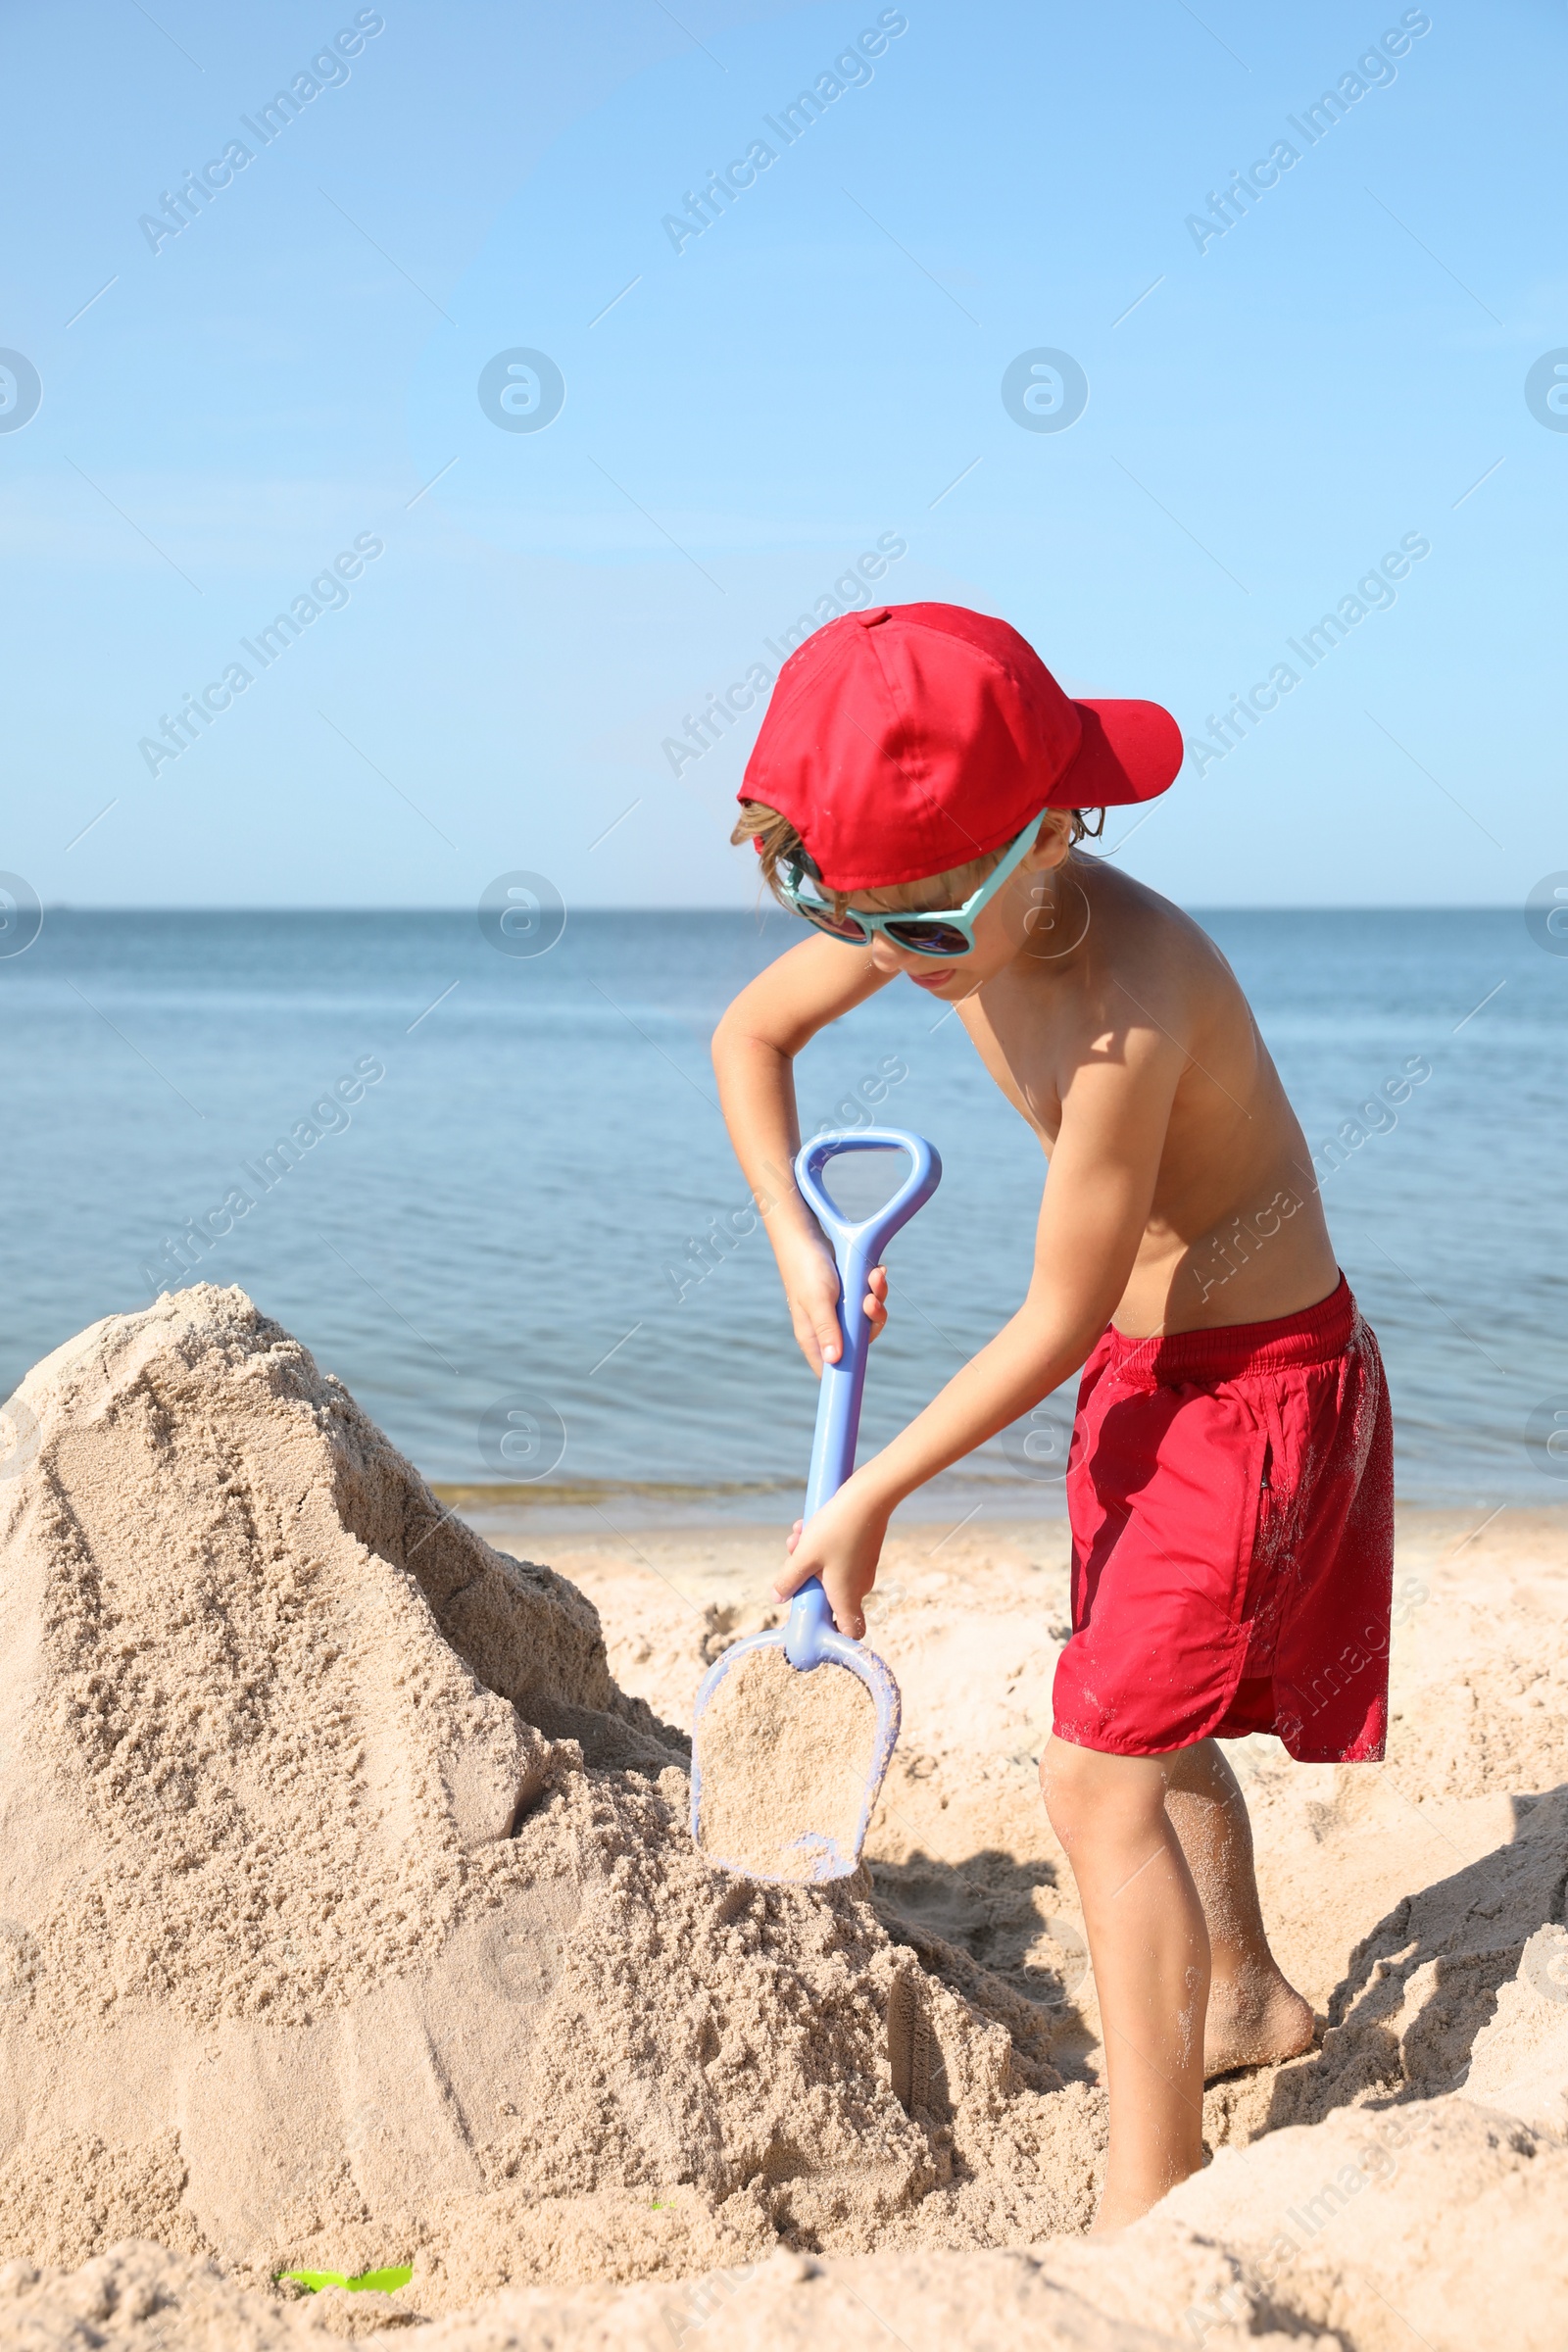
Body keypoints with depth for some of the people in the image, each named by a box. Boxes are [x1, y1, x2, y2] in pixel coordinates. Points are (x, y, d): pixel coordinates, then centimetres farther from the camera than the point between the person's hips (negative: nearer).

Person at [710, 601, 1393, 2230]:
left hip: (1257, 1377, -9)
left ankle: (1149, 2207, -5)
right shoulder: (930, 915, -11)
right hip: (1141, 1365, 9)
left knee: (1100, 1775, -13)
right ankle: (1243, 1996, 49)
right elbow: (749, 1033, 8)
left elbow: (1056, 1322, -28)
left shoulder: (1125, 1003, -35)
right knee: (1145, 1716, 25)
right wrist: (799, 1244, -5)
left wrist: (868, 1498, -19)